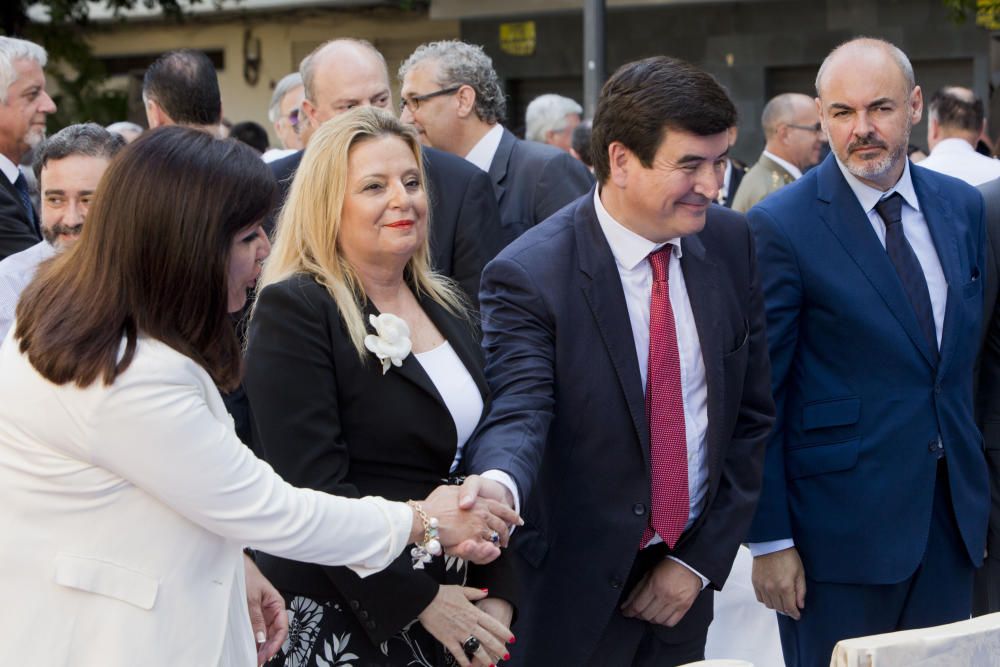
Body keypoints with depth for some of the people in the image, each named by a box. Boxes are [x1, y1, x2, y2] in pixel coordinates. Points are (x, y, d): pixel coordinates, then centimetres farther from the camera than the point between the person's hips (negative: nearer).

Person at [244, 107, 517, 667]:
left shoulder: (446, 307, 10)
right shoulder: (294, 310, -12)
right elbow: (314, 488, -18)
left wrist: (498, 595, 1)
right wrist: (419, 600, -18)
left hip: (452, 609, 6)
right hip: (341, 620, -6)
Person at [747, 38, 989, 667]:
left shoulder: (963, 206, 7)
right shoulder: (781, 226, -11)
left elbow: (972, 351, 14)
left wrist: (982, 493, 13)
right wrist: (770, 539, -11)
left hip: (953, 517, 5)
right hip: (841, 524, -5)